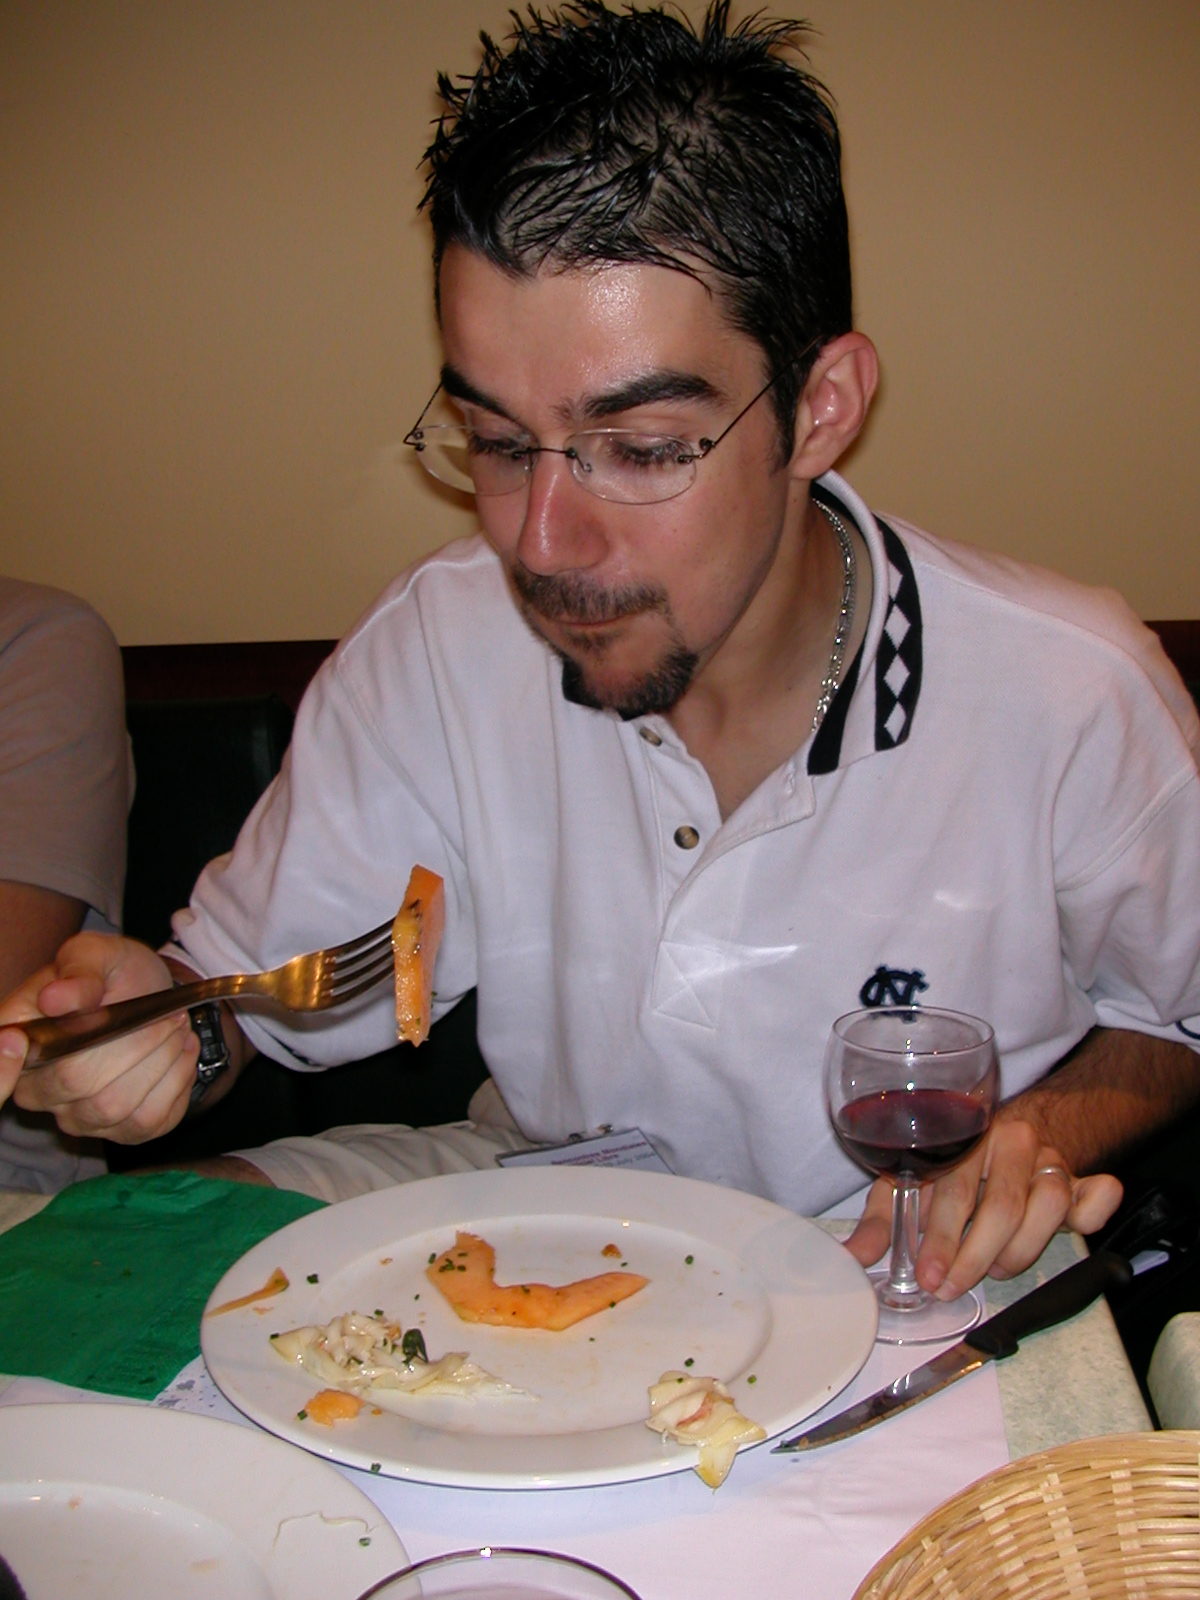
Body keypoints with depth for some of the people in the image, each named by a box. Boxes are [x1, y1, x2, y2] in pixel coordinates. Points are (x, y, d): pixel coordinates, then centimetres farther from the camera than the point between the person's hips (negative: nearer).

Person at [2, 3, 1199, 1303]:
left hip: (907, 1298, -1)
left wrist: (1050, 1126, -20)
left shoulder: (1074, 699, -19)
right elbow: (252, 979, -2)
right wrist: (167, 1023, -26)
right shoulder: (435, 654, -14)